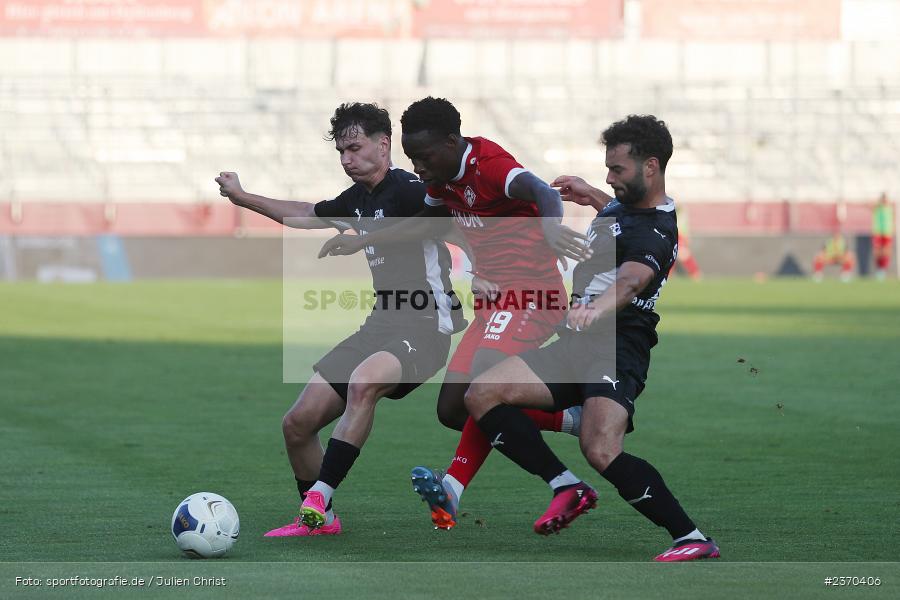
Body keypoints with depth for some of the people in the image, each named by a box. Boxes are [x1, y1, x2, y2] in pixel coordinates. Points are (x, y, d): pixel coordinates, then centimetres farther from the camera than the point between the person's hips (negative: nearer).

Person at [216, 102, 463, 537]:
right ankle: (319, 522, 23)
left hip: (424, 328, -9)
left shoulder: (407, 191, -13)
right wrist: (243, 198, 39)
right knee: (297, 423, 3)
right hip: (381, 324, 9)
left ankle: (317, 502, -37)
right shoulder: (357, 199, 13)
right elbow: (307, 215, 32)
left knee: (363, 382, -39)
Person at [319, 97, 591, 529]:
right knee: (452, 409, 3)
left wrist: (550, 224, -58)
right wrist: (360, 242, 24)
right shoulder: (445, 180, 11)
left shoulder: (490, 165, -16)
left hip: (531, 293, -10)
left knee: (484, 380, -31)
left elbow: (542, 193, -35)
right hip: (494, 300, 10)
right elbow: (424, 222, 31)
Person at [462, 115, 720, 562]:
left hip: (616, 348, -10)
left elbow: (632, 279, -38)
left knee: (602, 452, -30)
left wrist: (596, 309, -56)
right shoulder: (625, 204, 14)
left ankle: (692, 539, -19)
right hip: (577, 343, 10)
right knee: (482, 395, -4)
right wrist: (592, 197, 47)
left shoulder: (656, 235, -16)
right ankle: (566, 487, 0)